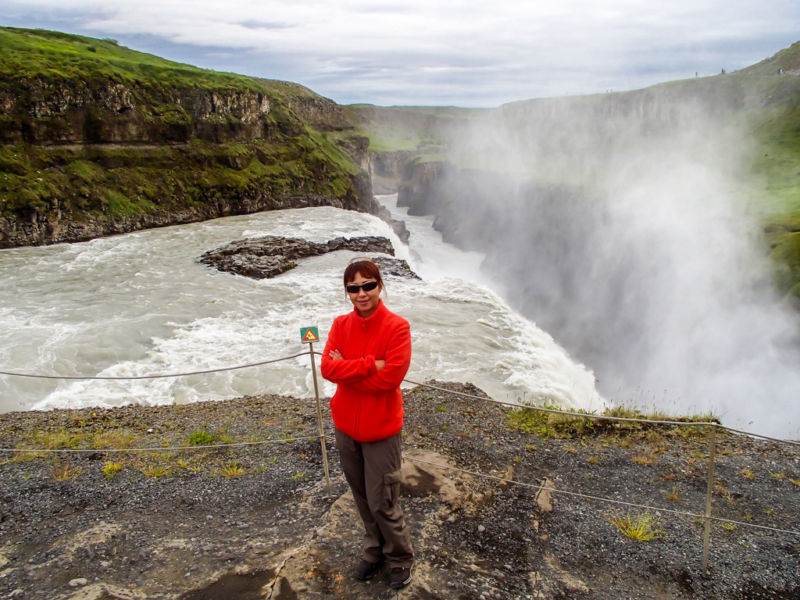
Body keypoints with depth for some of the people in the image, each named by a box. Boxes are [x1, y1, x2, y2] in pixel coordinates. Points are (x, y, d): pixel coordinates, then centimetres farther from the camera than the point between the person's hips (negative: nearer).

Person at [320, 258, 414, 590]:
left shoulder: (397, 327, -15)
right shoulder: (341, 325, -1)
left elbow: (391, 377, -23)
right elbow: (328, 367, -13)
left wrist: (347, 368, -16)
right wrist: (370, 365, -23)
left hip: (381, 430, -5)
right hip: (346, 426, 5)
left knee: (381, 502, 4)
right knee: (362, 497, 19)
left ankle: (400, 559, 31)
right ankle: (374, 551, 42)